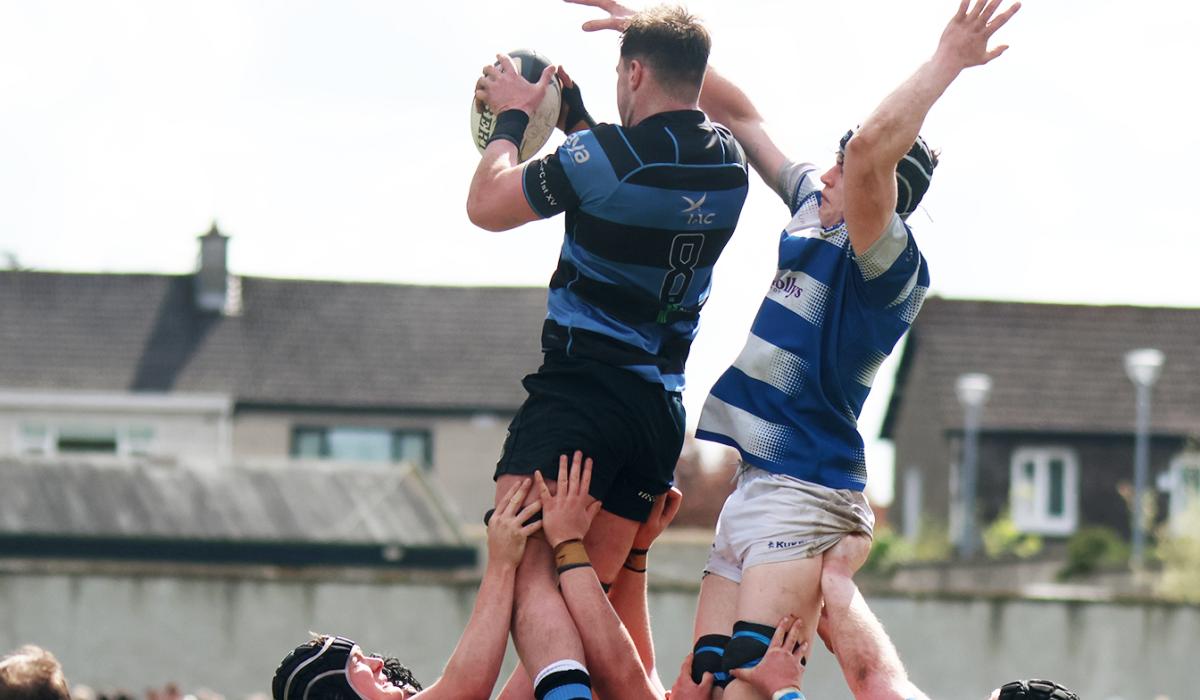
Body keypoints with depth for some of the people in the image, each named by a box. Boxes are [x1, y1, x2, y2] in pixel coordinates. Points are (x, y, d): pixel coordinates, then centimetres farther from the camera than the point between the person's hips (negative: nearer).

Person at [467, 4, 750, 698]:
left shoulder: (606, 155, -15)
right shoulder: (728, 164, 7)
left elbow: (486, 206, -1)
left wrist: (513, 115, 13)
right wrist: (572, 113, 34)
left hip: (581, 387, -8)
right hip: (663, 404, 8)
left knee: (528, 570, -15)